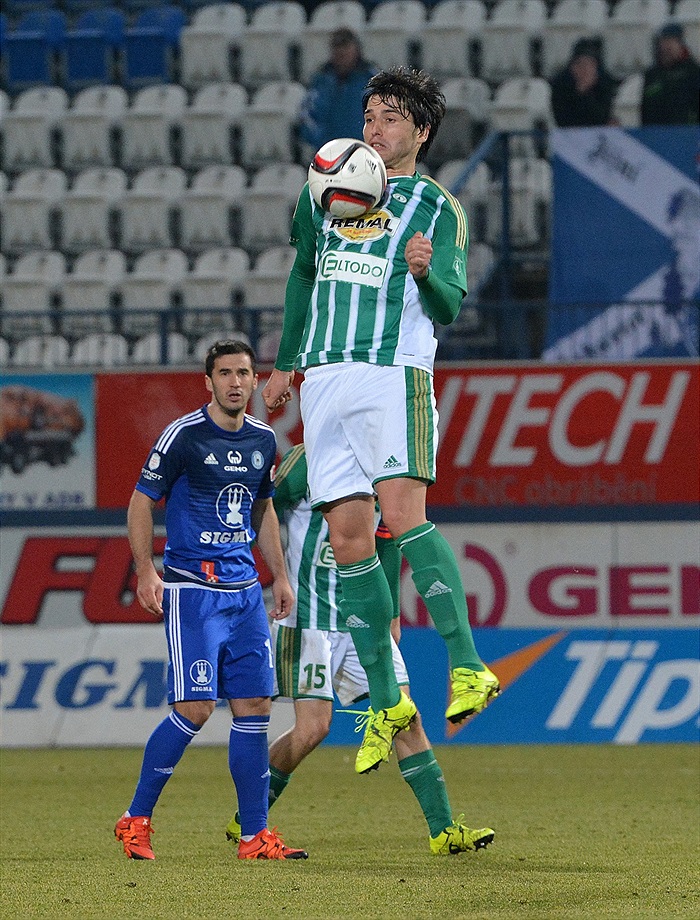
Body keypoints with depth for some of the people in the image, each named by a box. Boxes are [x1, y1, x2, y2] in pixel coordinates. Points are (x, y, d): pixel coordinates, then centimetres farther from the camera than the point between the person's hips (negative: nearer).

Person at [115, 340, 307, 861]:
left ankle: (255, 834, 5)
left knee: (254, 706, 1)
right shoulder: (184, 436, -8)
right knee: (195, 708, -12)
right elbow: (141, 502, -4)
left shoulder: (263, 439, 10)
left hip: (245, 589, 6)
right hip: (192, 588, -6)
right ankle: (136, 820, 2)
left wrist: (281, 576, 19)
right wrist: (146, 572, -13)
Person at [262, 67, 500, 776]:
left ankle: (467, 666, -24)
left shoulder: (438, 209, 6)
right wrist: (285, 363, 31)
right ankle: (386, 701, 4)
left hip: (395, 375, -5)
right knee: (349, 540, -1)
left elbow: (450, 306, -4)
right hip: (323, 381, 5)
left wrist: (426, 271, -25)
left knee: (402, 514, -23)